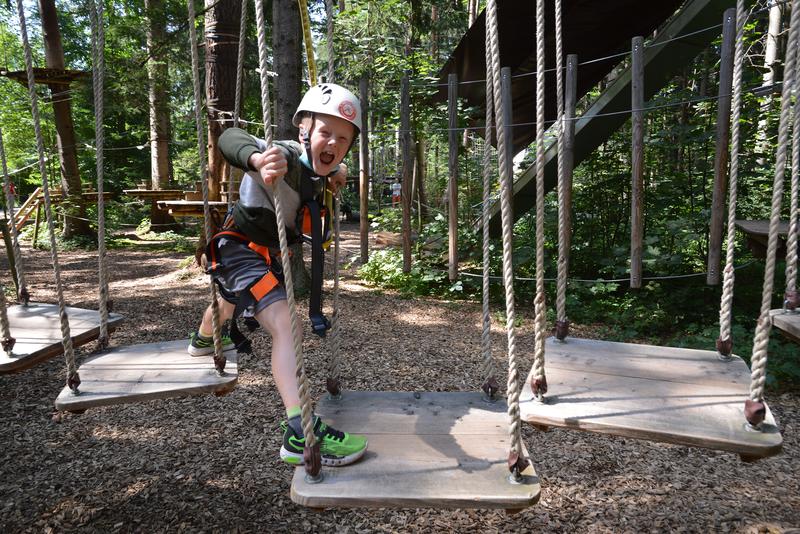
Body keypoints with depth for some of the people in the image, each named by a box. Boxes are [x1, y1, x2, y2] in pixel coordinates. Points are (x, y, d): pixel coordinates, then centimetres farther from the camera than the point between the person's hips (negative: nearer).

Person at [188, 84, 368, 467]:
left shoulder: (317, 167, -7)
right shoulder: (286, 159, -32)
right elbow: (230, 139, -50)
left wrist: (335, 174, -5)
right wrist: (258, 159, -72)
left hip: (270, 253, 10)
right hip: (240, 248, -10)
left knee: (230, 302, 38)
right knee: (284, 324, -30)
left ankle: (203, 340, 72)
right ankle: (300, 435, -34)